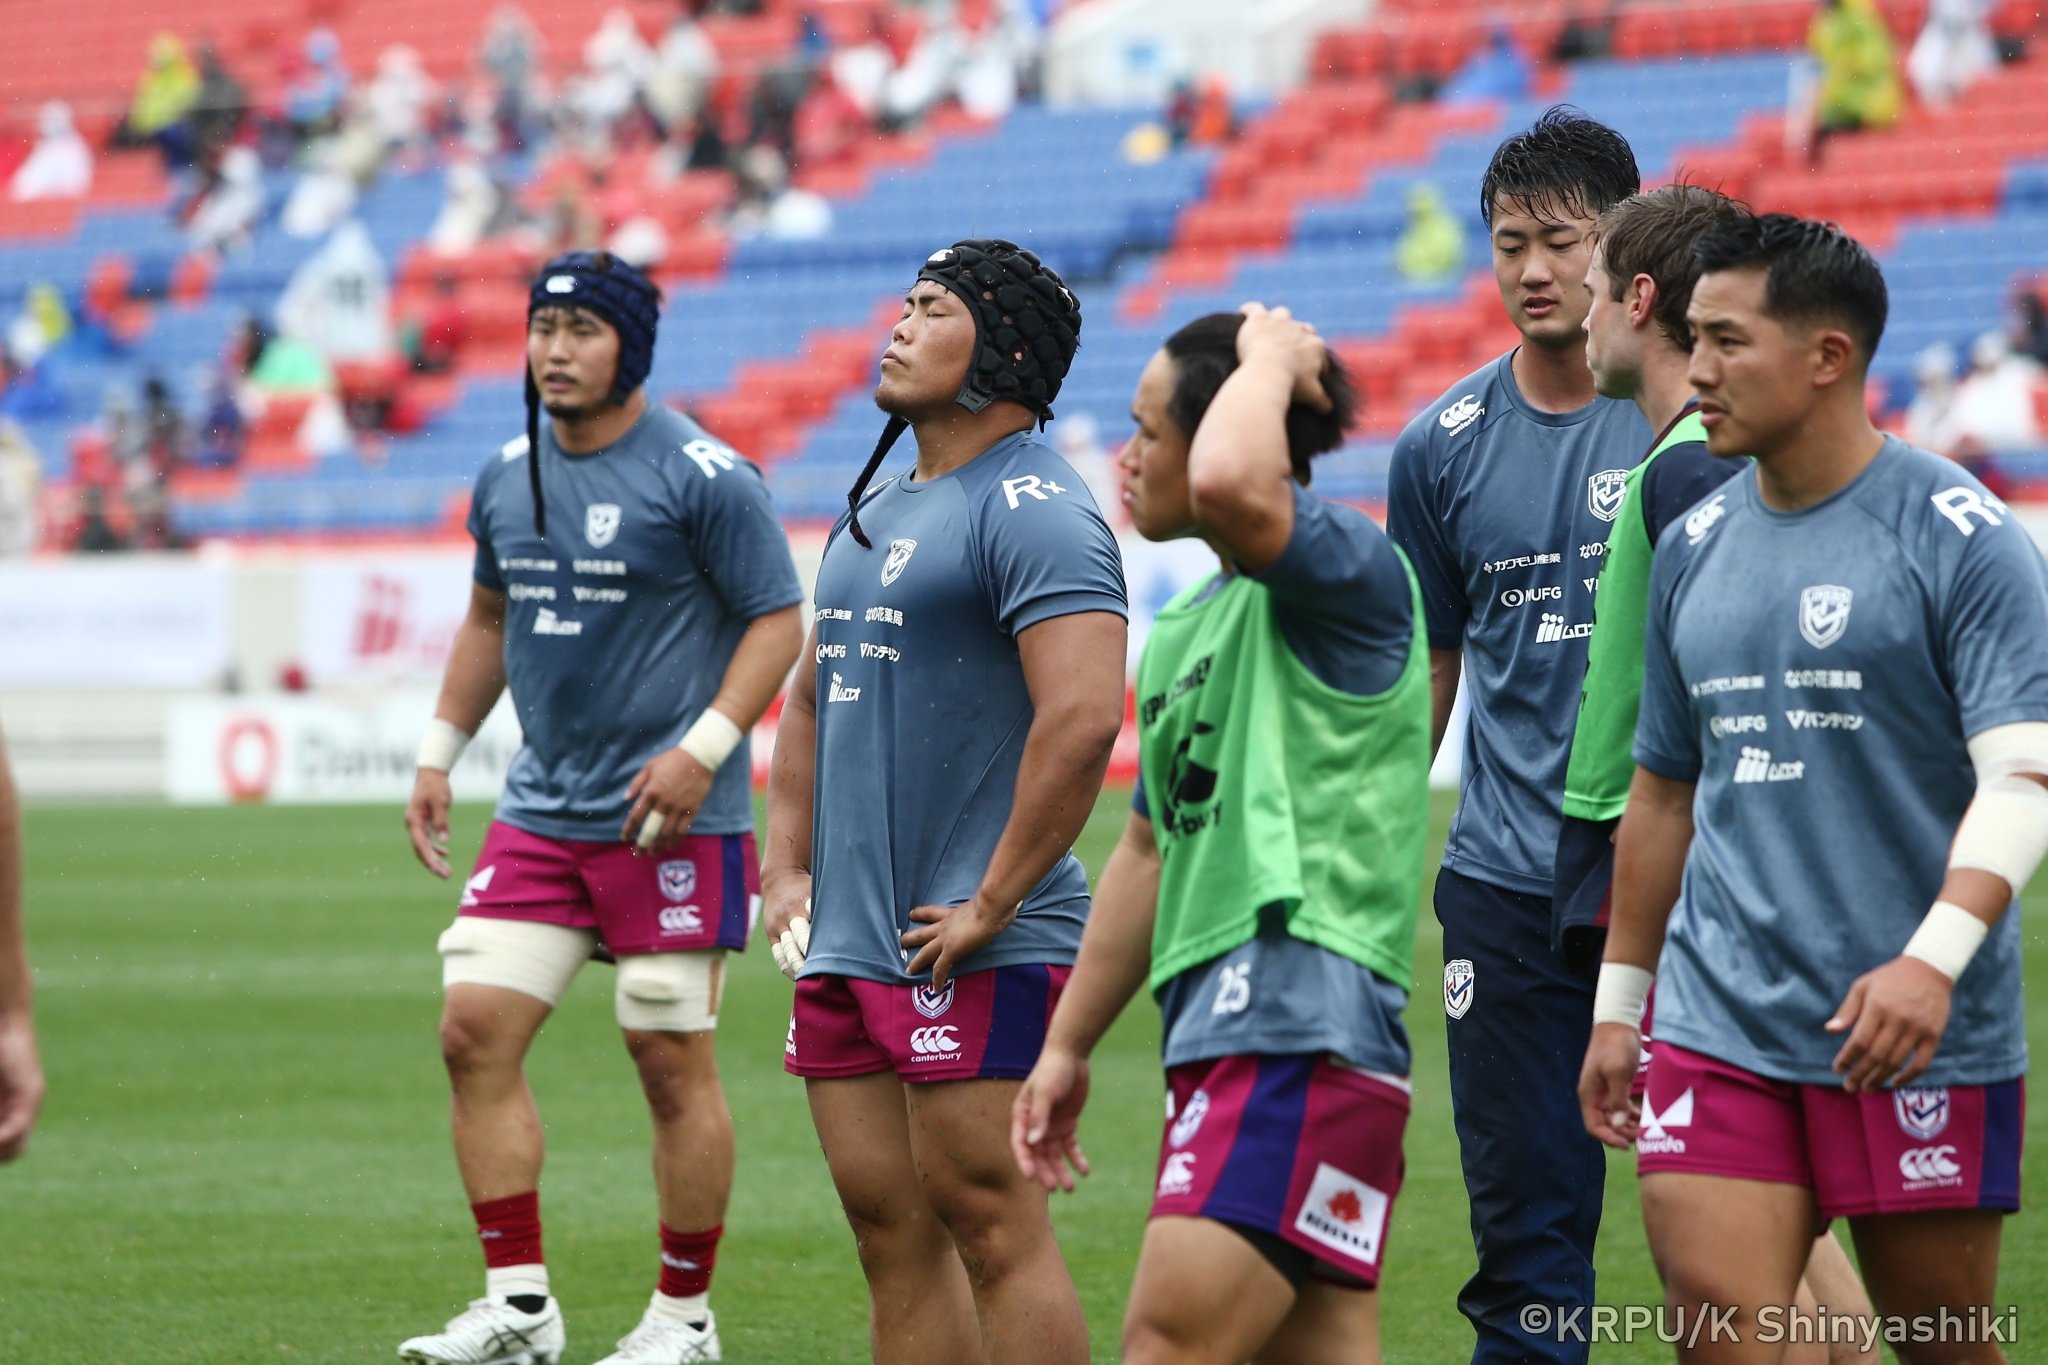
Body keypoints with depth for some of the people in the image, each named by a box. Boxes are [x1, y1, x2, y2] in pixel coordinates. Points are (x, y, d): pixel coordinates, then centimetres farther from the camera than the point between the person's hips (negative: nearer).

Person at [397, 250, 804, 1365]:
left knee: (672, 1061, -2)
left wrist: (702, 749, -18)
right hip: (540, 808, 6)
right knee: (474, 1030, -3)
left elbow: (778, 619, -8)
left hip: (673, 818, -6)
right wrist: (438, 752, 18)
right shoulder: (508, 477, 10)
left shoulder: (703, 477, -9)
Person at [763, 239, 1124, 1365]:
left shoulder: (1033, 510, -11)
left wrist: (993, 906, -20)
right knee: (890, 1230, 9)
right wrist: (786, 871, 17)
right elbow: (812, 699, 29)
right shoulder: (875, 511, 19)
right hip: (845, 942, 9)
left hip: (975, 950, -9)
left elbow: (1083, 717, -23)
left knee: (989, 1223, -9)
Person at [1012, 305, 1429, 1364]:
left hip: (1304, 1023, -10)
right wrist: (1067, 1045, 30)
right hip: (1218, 1033, 10)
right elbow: (1151, 850, 29)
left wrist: (1270, 360, -11)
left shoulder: (1351, 571, -8)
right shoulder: (1180, 630, 21)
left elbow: (1231, 485, -31)